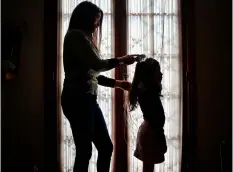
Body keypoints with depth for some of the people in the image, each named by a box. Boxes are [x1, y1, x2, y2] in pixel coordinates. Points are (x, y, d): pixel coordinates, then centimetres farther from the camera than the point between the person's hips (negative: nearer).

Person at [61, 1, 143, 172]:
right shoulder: (76, 35, -6)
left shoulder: (83, 38, 23)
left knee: (106, 147, 9)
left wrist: (117, 83, 15)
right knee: (84, 150, -4)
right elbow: (97, 65, -13)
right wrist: (121, 60, 1)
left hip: (87, 99, 10)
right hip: (77, 99, -9)